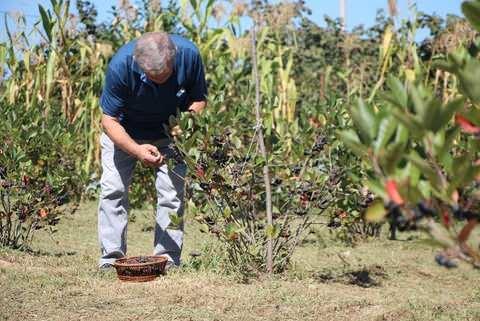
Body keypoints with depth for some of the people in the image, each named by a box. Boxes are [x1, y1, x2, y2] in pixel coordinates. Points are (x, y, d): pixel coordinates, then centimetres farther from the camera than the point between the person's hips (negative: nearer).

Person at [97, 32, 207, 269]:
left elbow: (199, 98, -11)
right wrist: (136, 150, -41)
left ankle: (167, 259, -1)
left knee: (172, 192, -8)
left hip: (170, 131, 1)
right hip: (124, 132, -1)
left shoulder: (189, 55, -31)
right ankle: (111, 257, -1)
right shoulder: (120, 65, -36)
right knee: (113, 188, -9)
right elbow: (109, 119, -26)